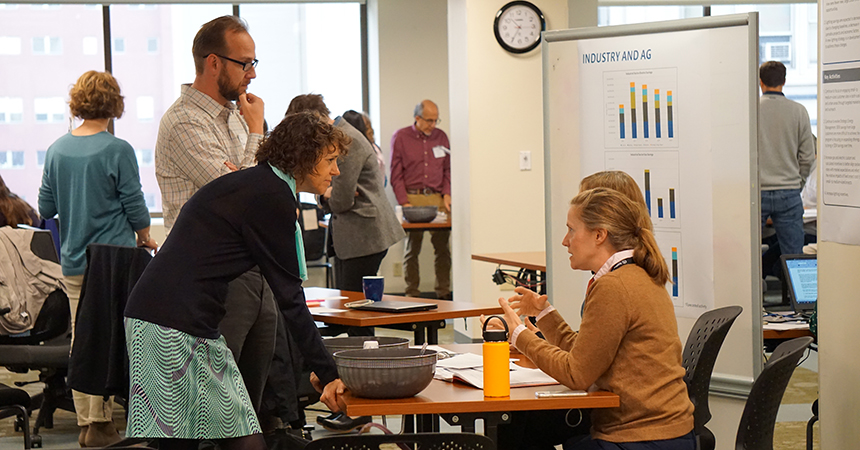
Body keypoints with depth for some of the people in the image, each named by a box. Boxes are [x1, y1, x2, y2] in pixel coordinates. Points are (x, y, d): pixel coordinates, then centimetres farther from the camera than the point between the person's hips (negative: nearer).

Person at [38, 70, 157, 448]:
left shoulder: (57, 150, 4)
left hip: (72, 263, 5)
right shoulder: (117, 150, -11)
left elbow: (45, 207, 9)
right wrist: (145, 239, 11)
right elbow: (135, 206, -8)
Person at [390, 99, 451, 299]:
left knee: (442, 246, 1)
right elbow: (396, 175, 1)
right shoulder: (400, 137, 2)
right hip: (412, 198, -3)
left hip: (437, 199, 3)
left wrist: (447, 194, 2)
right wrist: (405, 203, -8)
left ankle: (444, 292, 8)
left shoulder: (441, 137, 12)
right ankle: (412, 295, 6)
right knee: (412, 248, 1)